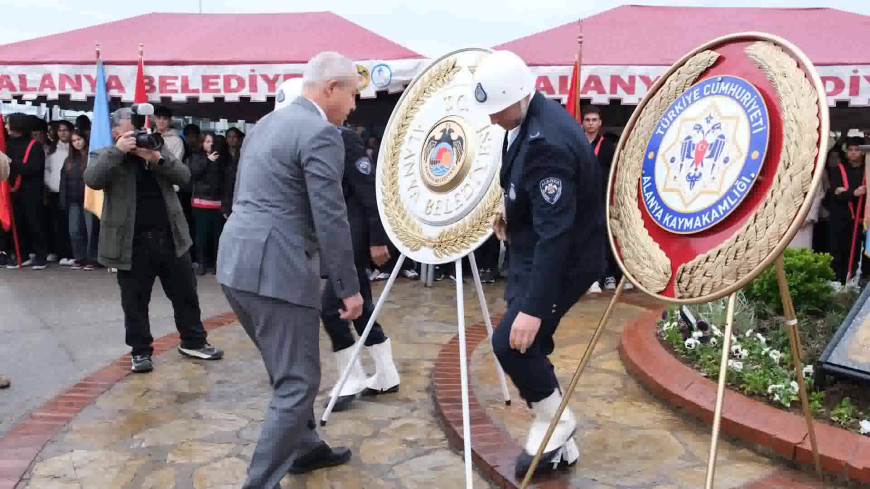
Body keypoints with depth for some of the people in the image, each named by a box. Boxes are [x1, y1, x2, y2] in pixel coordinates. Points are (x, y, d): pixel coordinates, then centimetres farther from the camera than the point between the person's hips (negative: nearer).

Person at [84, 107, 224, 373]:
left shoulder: (158, 149, 11)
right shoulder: (105, 155, 1)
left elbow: (184, 176, -2)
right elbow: (92, 180, -18)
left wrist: (156, 158, -17)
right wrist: (118, 150, -22)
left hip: (171, 238, 3)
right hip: (133, 243, -3)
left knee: (185, 293, 11)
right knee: (135, 301, 7)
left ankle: (193, 342, 26)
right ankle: (140, 351, 22)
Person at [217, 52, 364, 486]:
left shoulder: (266, 122, 17)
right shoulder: (320, 132, -12)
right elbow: (330, 218, -16)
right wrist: (349, 287, -9)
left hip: (237, 262, 10)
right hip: (275, 269, -10)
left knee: (289, 371, 24)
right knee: (297, 383, 2)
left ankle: (304, 448, 39)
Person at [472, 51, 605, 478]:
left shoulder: (546, 142, -29)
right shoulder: (529, 118, 1)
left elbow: (556, 232, -33)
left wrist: (533, 308, -35)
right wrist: (512, 213, 16)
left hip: (561, 258, -10)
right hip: (533, 251, 10)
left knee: (510, 342, -15)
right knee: (526, 347, 12)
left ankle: (554, 420, 11)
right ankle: (556, 446, 27)